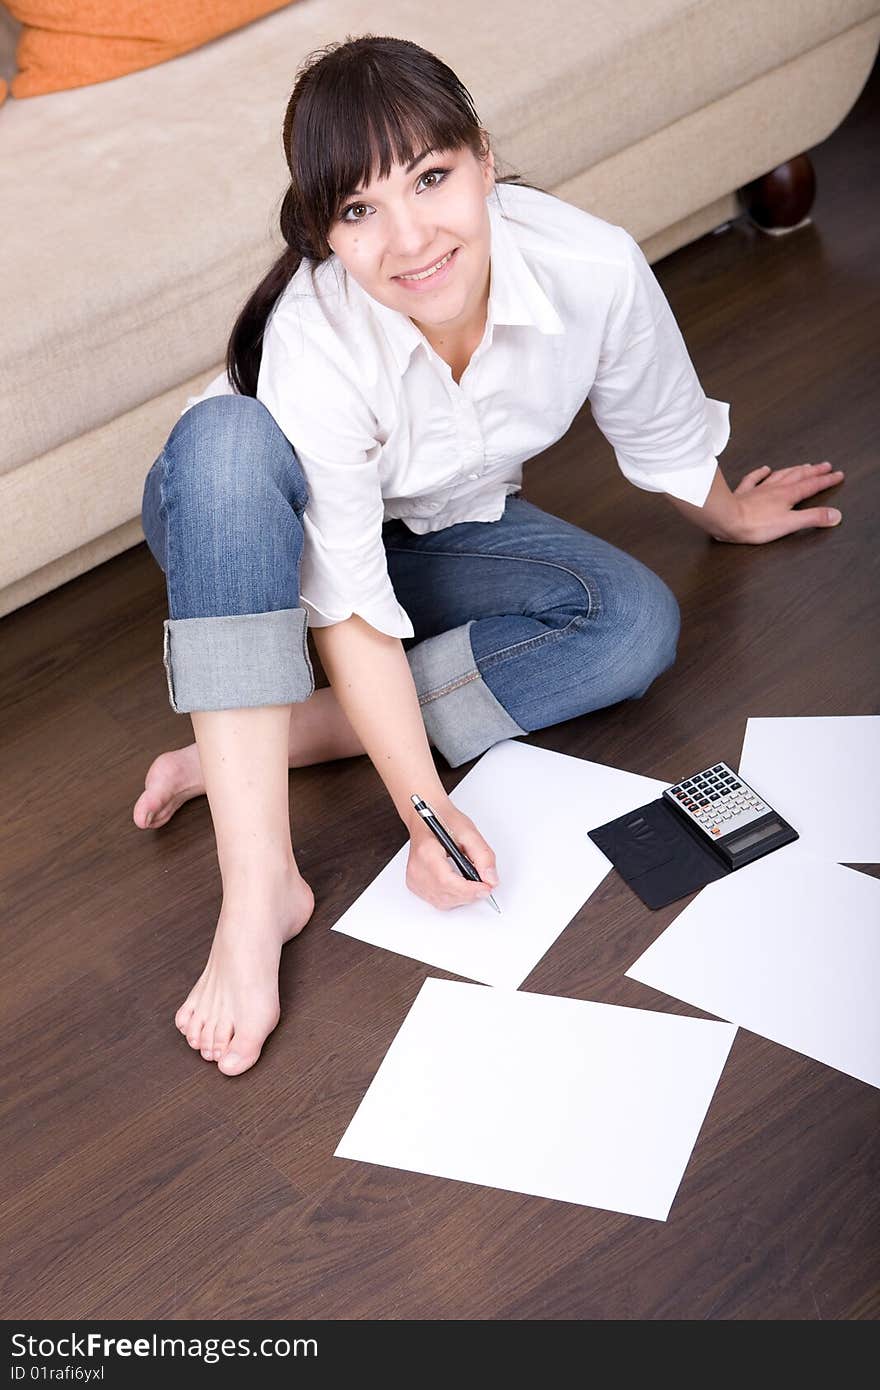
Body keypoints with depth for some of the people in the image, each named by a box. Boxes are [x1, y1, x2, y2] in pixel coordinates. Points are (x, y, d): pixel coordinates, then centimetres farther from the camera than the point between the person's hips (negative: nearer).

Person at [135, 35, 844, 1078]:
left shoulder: (594, 268, -28)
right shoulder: (311, 346, -36)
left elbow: (659, 433, -5)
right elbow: (351, 611, -32)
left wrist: (727, 517, 14)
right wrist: (427, 812, -39)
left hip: (441, 532, 4)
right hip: (284, 539, -4)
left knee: (635, 624, -22)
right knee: (226, 435, -38)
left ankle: (241, 751, -24)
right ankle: (256, 880, -40)